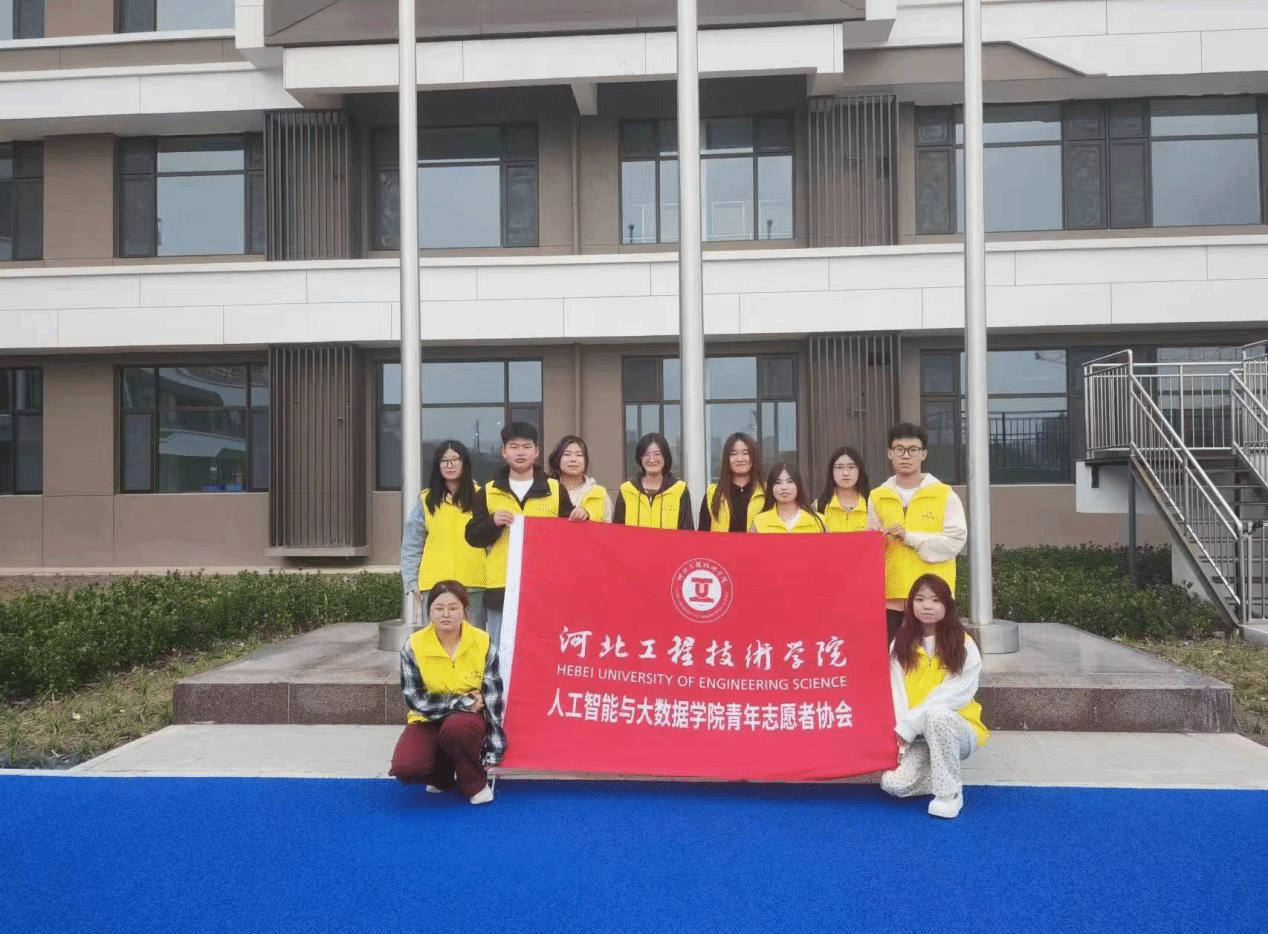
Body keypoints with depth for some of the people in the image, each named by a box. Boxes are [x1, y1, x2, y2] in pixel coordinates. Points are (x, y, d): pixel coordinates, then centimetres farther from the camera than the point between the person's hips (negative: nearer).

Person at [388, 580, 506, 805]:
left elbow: (493, 701, -10)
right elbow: (415, 699, -13)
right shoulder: (414, 646, -12)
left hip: (468, 719, -1)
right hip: (428, 721, 1)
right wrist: (463, 702, -21)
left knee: (456, 726, -37)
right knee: (404, 768, -26)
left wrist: (492, 754, -12)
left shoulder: (483, 644, -13)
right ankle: (442, 775, 11)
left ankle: (475, 783, -8)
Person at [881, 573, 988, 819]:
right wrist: (898, 738, -16)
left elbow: (954, 696, -14)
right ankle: (941, 776, 5)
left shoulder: (965, 647, -5)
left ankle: (949, 792, -20)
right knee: (893, 783, -24)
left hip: (956, 729, -2)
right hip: (913, 739, 3)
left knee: (936, 713, -37)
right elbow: (897, 697, -1)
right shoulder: (901, 645, 5)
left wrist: (907, 727, -18)